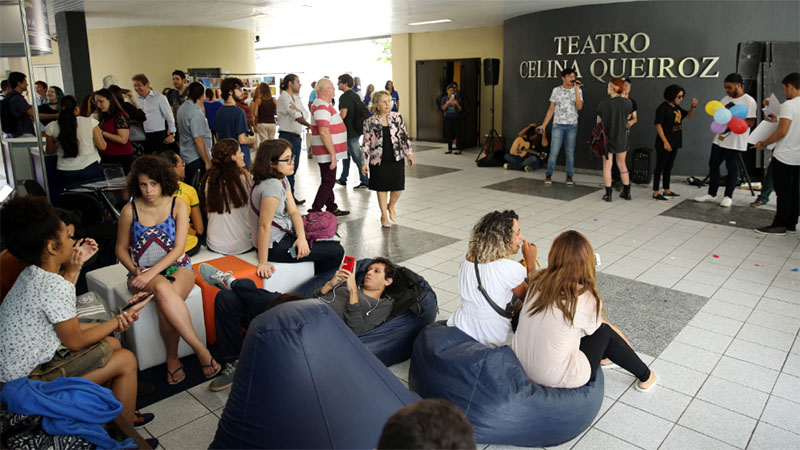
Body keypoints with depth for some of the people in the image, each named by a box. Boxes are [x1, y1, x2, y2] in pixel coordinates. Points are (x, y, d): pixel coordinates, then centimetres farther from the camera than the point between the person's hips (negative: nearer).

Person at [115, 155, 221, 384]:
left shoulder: (177, 205, -1)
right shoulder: (130, 210, 1)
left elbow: (179, 248, -8)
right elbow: (121, 249, 11)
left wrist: (152, 272, -19)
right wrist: (135, 271, -8)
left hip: (177, 267, 0)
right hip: (143, 273, 0)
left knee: (166, 301, -35)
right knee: (163, 289, -36)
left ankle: (172, 357, -14)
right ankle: (201, 350, -33)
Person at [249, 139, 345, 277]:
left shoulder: (282, 180, 4)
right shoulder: (272, 186, -29)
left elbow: (293, 211, 1)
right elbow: (264, 226, -29)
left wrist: (302, 237, -14)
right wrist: (263, 263, -26)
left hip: (284, 235, 10)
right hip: (275, 247, -10)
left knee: (333, 239, 23)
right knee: (336, 251, -6)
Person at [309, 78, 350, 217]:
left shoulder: (323, 105, 15)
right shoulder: (322, 107, -20)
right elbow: (324, 132, -27)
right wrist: (333, 154, -24)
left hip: (329, 152, 11)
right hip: (327, 153, -11)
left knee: (329, 181, 16)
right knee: (328, 182, -6)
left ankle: (332, 208, 27)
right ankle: (315, 212, -3)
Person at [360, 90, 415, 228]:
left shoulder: (397, 117, 1)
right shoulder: (370, 122, -6)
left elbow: (404, 136, 7)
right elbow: (366, 143, -3)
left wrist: (409, 153, 5)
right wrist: (364, 162, -5)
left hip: (397, 158, 2)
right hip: (379, 160, -2)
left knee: (398, 188, 4)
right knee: (382, 188, 8)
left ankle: (391, 206, 36)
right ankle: (384, 215, 25)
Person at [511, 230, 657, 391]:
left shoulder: (538, 281, -7)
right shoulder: (586, 300, -19)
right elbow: (593, 328, 3)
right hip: (556, 379, -5)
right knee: (605, 332, 13)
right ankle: (645, 377, 33)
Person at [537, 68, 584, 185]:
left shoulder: (578, 91, 3)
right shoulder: (556, 90, 4)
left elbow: (579, 107, -12)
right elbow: (551, 109, 7)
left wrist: (576, 90, -15)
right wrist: (544, 125, 2)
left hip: (572, 126, 1)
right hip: (558, 125, -1)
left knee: (570, 151, 4)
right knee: (554, 151, -5)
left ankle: (569, 176, 12)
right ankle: (548, 175, 4)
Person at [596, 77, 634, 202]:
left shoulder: (604, 103, -13)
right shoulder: (627, 102, -7)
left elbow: (599, 121, -3)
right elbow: (628, 118, 7)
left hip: (607, 138, -2)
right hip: (622, 138, 3)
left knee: (607, 165, 5)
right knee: (622, 164, 17)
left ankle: (608, 194, 6)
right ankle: (627, 192, 23)